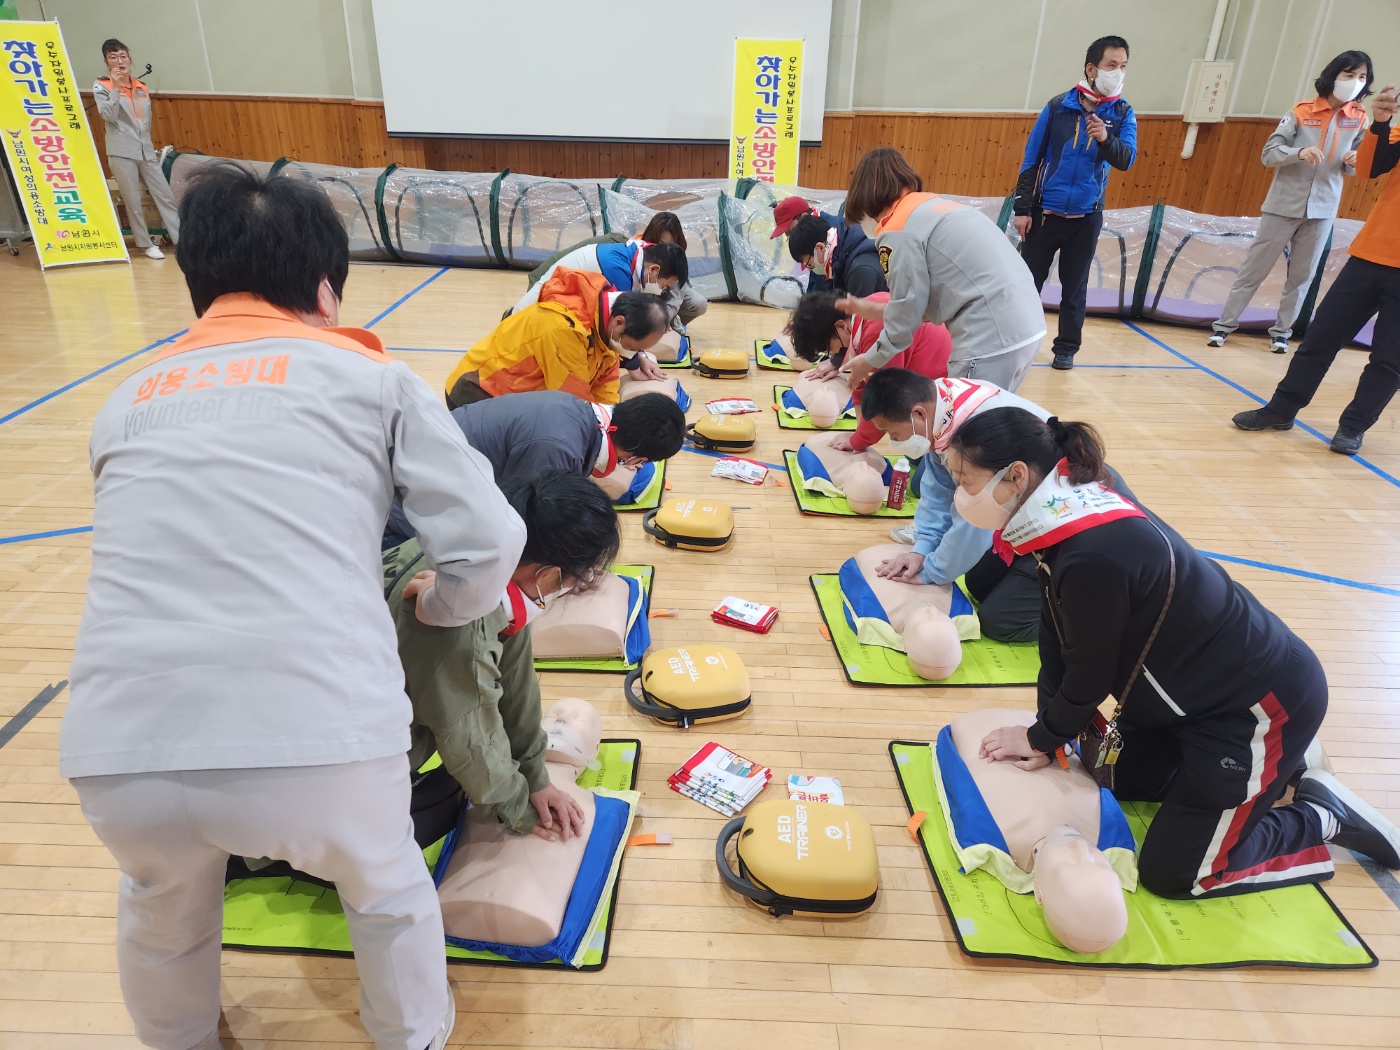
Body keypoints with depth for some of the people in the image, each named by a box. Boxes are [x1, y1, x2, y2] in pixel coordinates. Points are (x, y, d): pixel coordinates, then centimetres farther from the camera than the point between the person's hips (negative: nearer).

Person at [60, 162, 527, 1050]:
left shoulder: (129, 400, 21)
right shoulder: (370, 376, 11)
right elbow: (492, 542, 4)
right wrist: (437, 608, 26)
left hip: (121, 755, 3)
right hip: (319, 737, -2)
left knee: (161, 907, 38)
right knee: (387, 892, 32)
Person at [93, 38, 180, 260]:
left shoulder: (142, 88, 13)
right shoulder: (101, 86, -1)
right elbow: (109, 115, -14)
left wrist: (150, 146, 17)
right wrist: (115, 87, -18)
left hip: (146, 151, 4)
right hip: (121, 152, -4)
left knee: (164, 196, 1)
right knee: (133, 202, 0)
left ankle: (183, 240, 3)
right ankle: (146, 244, 9)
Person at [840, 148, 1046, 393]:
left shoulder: (898, 232, -6)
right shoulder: (934, 205, 19)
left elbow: (908, 310, -3)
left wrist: (871, 361, 11)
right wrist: (875, 310, 27)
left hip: (989, 337, -9)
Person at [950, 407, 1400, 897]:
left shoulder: (1093, 558, -35)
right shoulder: (1068, 513, -7)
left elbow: (1090, 675, -20)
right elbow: (1057, 646, 0)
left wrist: (1041, 738, -3)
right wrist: (1046, 735, -3)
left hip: (1266, 702, -9)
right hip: (1199, 691, 9)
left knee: (1171, 872, 0)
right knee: (1115, 777, 21)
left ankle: (1325, 817, 15)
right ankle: (1272, 768, 28)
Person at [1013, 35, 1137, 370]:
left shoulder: (1123, 114, 1)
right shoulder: (1058, 106, -3)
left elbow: (1127, 160, -11)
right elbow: (1031, 160, -2)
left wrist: (1106, 139, -31)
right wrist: (1022, 208, -7)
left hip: (1087, 217, 1)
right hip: (1045, 212, -1)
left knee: (1074, 287, 8)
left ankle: (1066, 348, 19)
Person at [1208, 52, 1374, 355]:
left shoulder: (1359, 119, 2)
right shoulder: (1302, 111, -6)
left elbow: (1353, 167, 10)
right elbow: (1268, 154, -8)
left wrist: (1353, 163, -12)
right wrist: (1299, 153, -25)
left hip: (1322, 210, 3)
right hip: (1284, 205, -3)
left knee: (1302, 276, 6)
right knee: (1253, 269, 2)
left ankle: (1281, 331, 15)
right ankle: (1225, 325, 9)